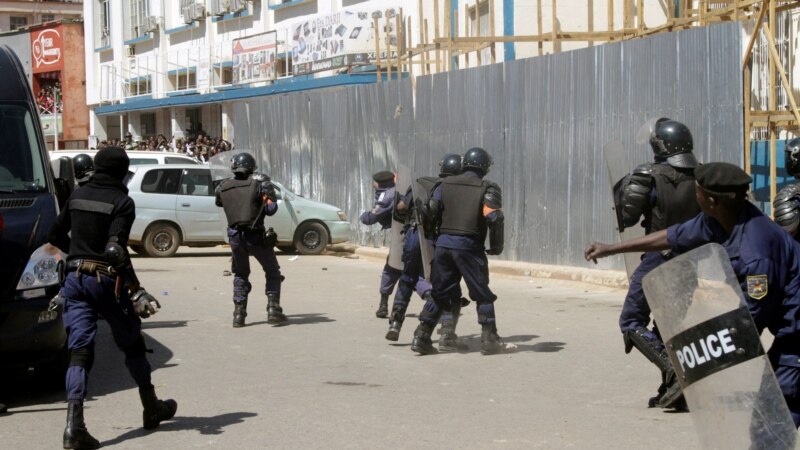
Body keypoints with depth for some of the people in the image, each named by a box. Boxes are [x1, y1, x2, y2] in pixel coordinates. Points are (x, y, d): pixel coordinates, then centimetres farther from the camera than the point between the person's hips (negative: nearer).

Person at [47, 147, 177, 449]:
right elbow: (115, 248, -22)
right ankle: (152, 409, 30)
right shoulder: (121, 202, -10)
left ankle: (74, 425, -15)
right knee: (132, 344, 15)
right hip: (105, 280, -4)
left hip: (74, 279, 4)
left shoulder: (77, 196, 8)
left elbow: (55, 236, 16)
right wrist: (135, 290, -22)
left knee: (79, 352, -1)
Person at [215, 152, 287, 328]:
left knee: (240, 275, 20)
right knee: (272, 272, 14)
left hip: (235, 236, 3)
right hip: (256, 236, -3)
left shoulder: (223, 187, 4)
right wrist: (269, 192, 9)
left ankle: (238, 314, 12)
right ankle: (273, 310, 3)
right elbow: (271, 209, -10)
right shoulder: (259, 182, -5)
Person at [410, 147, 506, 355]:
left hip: (443, 244, 4)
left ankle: (422, 337, 9)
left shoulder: (446, 184, 10)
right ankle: (489, 340, 8)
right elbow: (494, 218, -13)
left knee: (439, 293, 13)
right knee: (483, 295, 8)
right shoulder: (488, 189, -2)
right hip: (469, 246, -4)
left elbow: (430, 212, 5)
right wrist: (496, 246, -2)